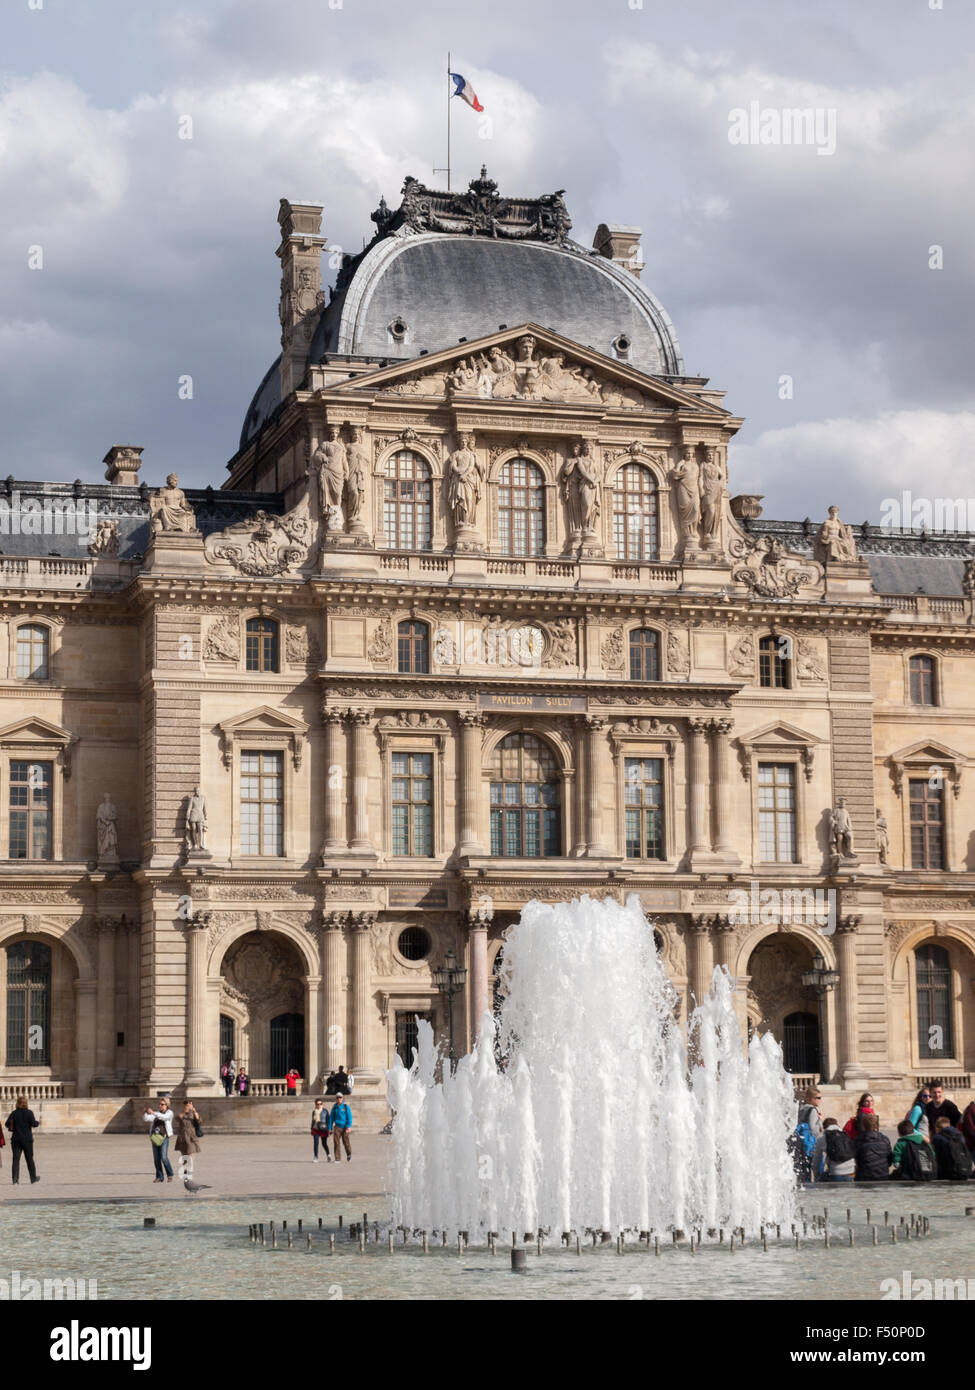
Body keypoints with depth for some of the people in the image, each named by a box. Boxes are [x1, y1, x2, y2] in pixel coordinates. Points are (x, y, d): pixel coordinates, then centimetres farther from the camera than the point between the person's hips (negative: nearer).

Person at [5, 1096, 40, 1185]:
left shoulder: (14, 1113, 0)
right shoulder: (29, 1112, -7)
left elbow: (7, 1123, -6)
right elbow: (33, 1124, -12)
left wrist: (12, 1128, 13)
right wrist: (38, 1122, 8)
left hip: (16, 1139, 1)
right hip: (27, 1139, -1)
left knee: (15, 1159, 1)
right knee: (30, 1159, 10)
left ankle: (15, 1177, -12)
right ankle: (33, 1177, 18)